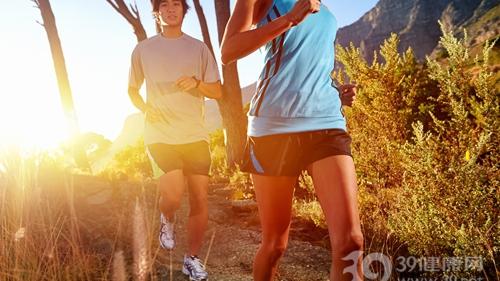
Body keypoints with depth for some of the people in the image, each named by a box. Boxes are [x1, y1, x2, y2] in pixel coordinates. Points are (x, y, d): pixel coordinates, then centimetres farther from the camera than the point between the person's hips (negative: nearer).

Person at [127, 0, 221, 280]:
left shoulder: (199, 48, 7)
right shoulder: (143, 49, 7)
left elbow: (218, 91, 6)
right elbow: (132, 90, 16)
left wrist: (196, 83, -15)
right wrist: (145, 108, -5)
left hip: (195, 134, 1)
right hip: (160, 134, -1)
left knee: (200, 199, 1)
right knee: (175, 194, -17)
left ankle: (193, 258, 20)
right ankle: (167, 219, 20)